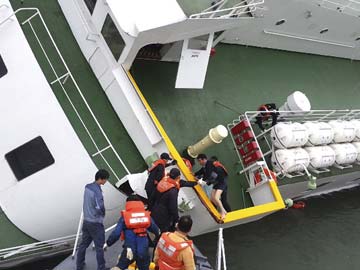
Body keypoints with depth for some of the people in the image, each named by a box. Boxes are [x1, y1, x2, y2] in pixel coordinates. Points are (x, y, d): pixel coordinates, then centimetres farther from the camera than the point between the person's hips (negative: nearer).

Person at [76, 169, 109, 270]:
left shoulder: (87, 187, 3)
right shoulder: (97, 191, -23)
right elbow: (100, 208, -25)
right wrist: (103, 213, -6)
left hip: (86, 221, 8)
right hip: (96, 223, -8)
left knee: (83, 244, 18)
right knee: (99, 247, 4)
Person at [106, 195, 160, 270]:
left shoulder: (124, 217, -7)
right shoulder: (146, 215, 3)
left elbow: (116, 233, -10)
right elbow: (156, 230, 15)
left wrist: (108, 243, 5)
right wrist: (158, 236, 38)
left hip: (129, 251, -3)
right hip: (143, 251, 3)